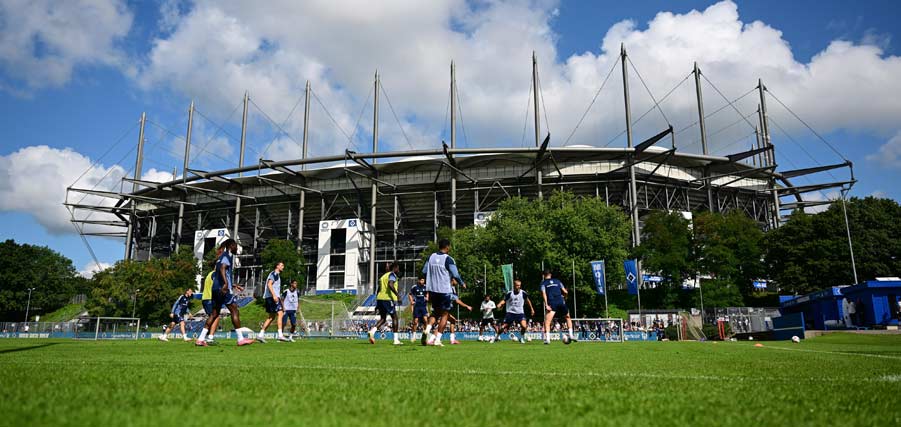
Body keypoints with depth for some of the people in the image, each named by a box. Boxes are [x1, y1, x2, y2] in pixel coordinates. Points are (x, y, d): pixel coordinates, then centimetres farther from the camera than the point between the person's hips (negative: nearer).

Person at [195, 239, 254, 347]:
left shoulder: (222, 256, 24)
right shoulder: (228, 255, -5)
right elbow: (222, 268, -23)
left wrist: (234, 286, 32)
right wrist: (226, 283, -35)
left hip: (216, 288, 9)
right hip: (223, 289, -9)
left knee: (214, 314, 11)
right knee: (235, 311, -6)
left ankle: (201, 339, 9)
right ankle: (240, 339, -7)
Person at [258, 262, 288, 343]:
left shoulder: (277, 275, 26)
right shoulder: (274, 273, -4)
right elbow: (269, 284, -18)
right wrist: (274, 295, -27)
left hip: (271, 297, 11)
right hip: (272, 297, -11)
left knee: (272, 316, 11)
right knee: (280, 313, -15)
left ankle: (261, 334, 10)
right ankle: (280, 335, -22)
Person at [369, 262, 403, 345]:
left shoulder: (383, 276, 24)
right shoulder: (392, 275, -2)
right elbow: (390, 285, -23)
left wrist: (377, 305, 26)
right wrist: (398, 295, -24)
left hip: (379, 298, 8)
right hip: (387, 299, -8)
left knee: (383, 318, 15)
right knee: (394, 317, 3)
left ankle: (372, 331, -9)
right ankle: (396, 340, 2)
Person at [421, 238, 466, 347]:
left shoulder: (431, 257, 6)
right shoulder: (448, 259, -11)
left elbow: (424, 271, 9)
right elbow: (455, 274, -12)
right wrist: (462, 284, 5)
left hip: (432, 289, 5)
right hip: (444, 290, -5)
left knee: (435, 312, 20)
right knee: (444, 314, 6)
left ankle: (427, 329, -5)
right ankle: (437, 339, 2)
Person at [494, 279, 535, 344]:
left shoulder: (523, 293, -3)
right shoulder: (509, 293, -5)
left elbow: (527, 300, 13)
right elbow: (504, 300, -5)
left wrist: (531, 309, 18)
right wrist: (500, 305, -26)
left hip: (520, 313, 0)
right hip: (510, 312, 0)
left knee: (524, 326, -21)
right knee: (503, 327, -3)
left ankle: (522, 337, 7)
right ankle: (496, 336, 24)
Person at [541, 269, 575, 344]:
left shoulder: (543, 283, 12)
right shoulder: (557, 281, 20)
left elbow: (544, 294, -4)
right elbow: (565, 292, 16)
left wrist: (546, 305, -10)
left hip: (552, 303, -3)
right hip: (561, 302, 3)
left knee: (547, 322, -5)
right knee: (568, 318, 24)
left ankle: (547, 338, -20)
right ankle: (571, 335, 16)